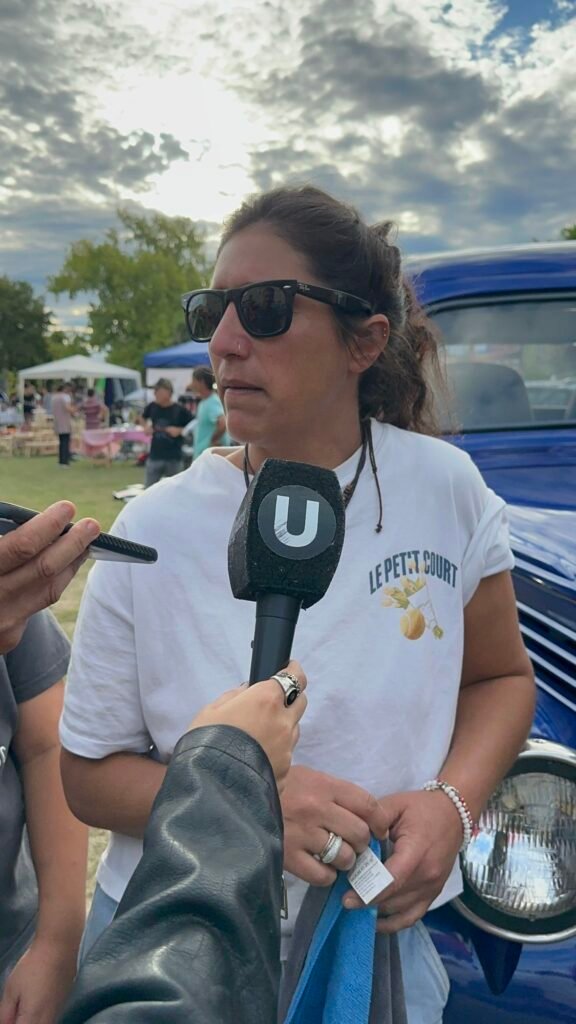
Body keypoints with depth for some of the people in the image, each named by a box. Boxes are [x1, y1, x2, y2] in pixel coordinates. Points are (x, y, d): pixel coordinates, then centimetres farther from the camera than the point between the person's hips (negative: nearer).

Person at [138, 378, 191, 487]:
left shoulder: (180, 410, -9)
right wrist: (146, 426, 0)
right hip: (154, 456, 3)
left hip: (174, 458, -2)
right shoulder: (152, 406, 0)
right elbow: (142, 419, 20)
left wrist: (179, 430, -17)